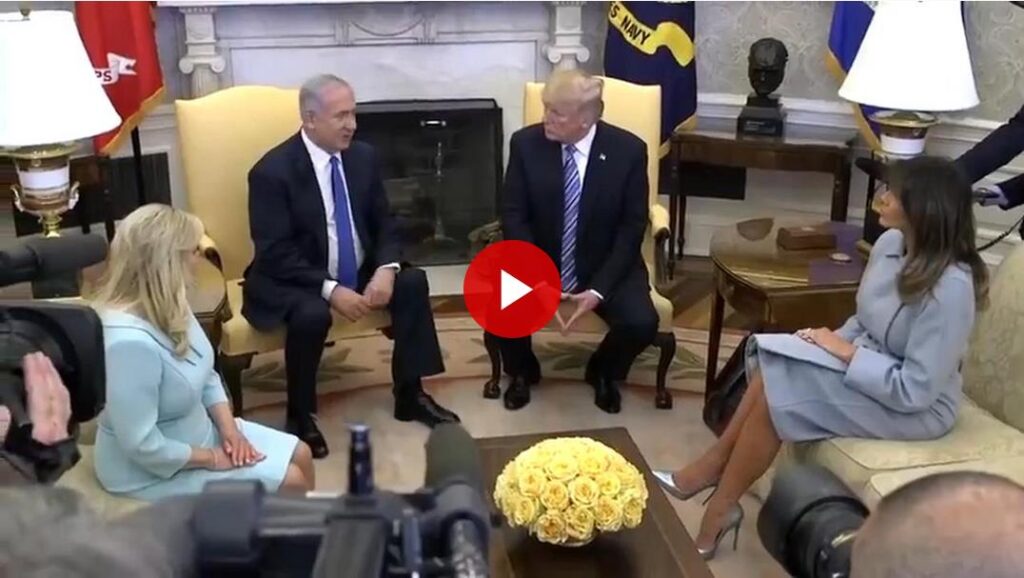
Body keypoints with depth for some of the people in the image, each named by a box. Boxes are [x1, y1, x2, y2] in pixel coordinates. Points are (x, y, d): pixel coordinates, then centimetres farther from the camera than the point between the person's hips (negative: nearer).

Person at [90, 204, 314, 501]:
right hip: (154, 471, -9)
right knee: (290, 482, -7)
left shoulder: (166, 306, -4)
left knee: (300, 455, 9)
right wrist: (213, 458, -18)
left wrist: (229, 428, -6)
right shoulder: (130, 342, -34)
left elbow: (205, 375, 8)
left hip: (196, 432, 9)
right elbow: (143, 446, -31)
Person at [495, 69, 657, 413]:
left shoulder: (628, 150, -13)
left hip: (606, 266, -1)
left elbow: (632, 228, -9)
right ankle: (522, 371, 12)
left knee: (641, 323, -25)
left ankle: (604, 372, 13)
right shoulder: (526, 143, -10)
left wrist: (599, 290, -20)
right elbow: (514, 217, -7)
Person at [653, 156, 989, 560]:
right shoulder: (891, 243, -3)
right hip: (868, 363, 8)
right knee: (772, 370, -18)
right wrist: (833, 342, -7)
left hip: (919, 407, -8)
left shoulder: (950, 285, -28)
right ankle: (709, 473, -10)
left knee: (778, 391, -23)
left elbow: (916, 390, -27)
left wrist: (846, 352, -20)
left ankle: (719, 510, -7)